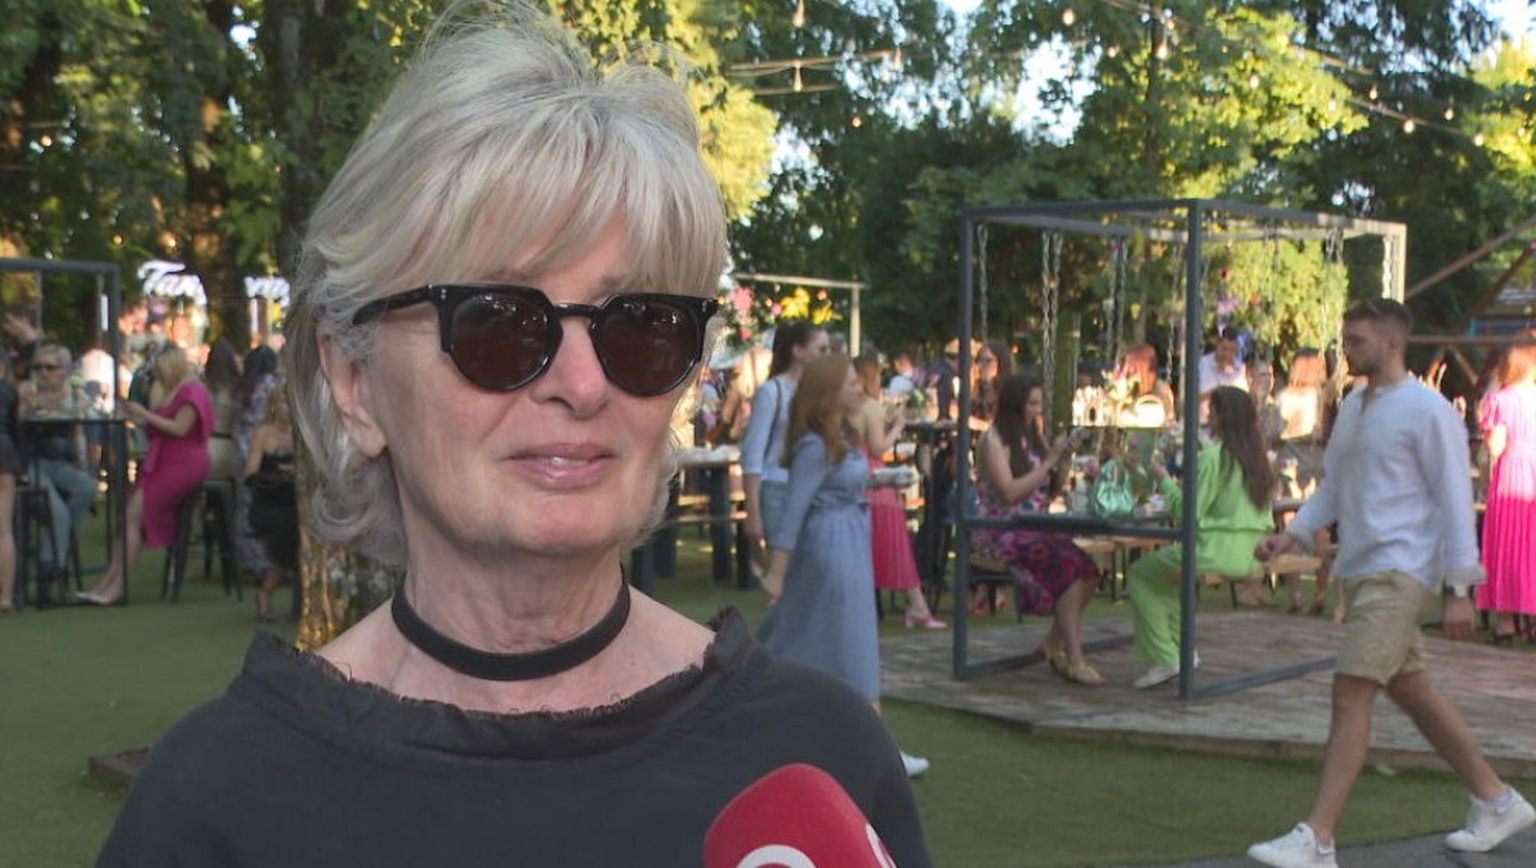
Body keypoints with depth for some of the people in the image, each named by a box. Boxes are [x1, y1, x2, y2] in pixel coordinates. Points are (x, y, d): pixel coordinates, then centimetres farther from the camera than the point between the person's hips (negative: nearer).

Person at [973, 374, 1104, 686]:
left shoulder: (1032, 438, 14)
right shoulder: (995, 439, -7)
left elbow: (1050, 491, 19)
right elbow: (1009, 492, -18)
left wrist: (1062, 460, 2)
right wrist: (1050, 459, -14)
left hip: (1034, 530, 7)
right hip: (1002, 533, -7)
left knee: (1087, 568, -16)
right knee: (1069, 567, -27)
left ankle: (1054, 645, 0)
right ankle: (1074, 661, -26)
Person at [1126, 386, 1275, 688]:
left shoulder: (1214, 455, -14)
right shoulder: (1255, 456, 9)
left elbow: (1190, 512, -14)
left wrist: (1164, 479, -1)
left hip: (1218, 551, -9)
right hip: (1249, 555, 9)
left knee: (1140, 574, 8)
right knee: (1164, 574, 29)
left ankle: (1164, 659, 1)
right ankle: (1180, 648, 25)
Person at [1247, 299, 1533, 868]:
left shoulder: (1427, 410, -9)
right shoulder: (1353, 408, 15)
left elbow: (1454, 499, -11)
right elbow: (1333, 487, 22)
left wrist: (1460, 588, -14)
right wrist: (1294, 534, 5)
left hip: (1399, 571, -9)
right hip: (1360, 571, 9)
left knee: (1351, 693, -15)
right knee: (1411, 691, 15)